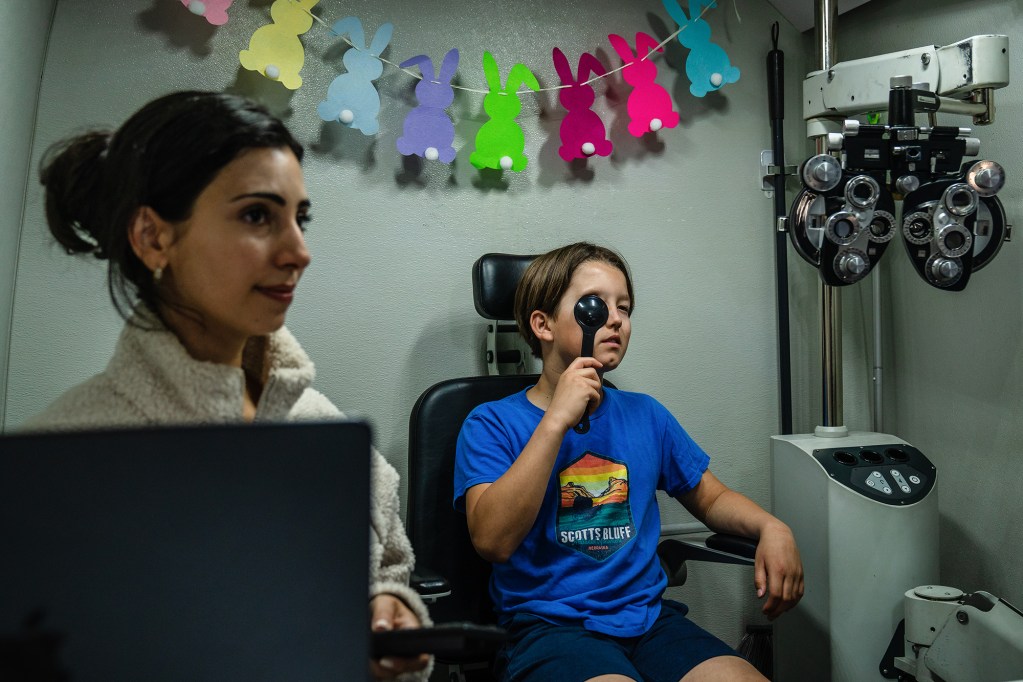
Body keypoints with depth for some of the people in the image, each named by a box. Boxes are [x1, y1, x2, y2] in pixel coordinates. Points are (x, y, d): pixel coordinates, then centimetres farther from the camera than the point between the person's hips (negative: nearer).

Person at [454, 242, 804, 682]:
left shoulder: (645, 415, 12)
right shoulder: (492, 424, -2)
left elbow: (711, 498, 22)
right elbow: (493, 541, -16)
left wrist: (771, 527, 0)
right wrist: (557, 420, -18)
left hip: (649, 617, 5)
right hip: (549, 625, -4)